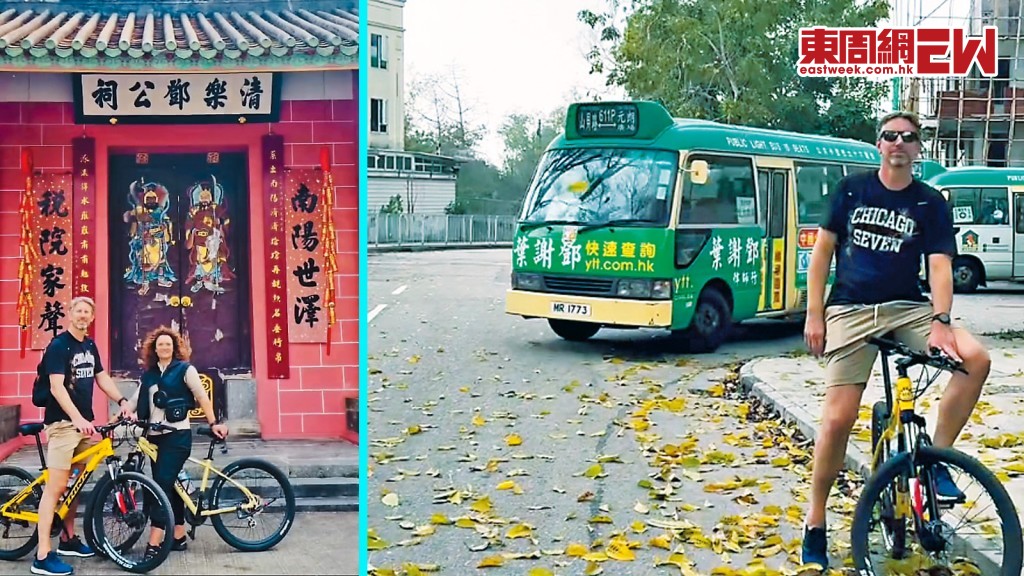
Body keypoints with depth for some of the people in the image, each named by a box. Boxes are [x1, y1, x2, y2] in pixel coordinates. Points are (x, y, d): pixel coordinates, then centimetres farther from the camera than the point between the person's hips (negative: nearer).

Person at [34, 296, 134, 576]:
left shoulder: (90, 346, 13)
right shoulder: (58, 345, -11)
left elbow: (102, 377, 19)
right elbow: (57, 387, -20)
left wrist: (122, 401, 5)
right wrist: (77, 418, -30)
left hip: (84, 422, 8)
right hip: (63, 423, -8)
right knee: (56, 486, -11)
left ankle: (68, 539, 26)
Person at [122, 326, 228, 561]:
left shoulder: (184, 369, -1)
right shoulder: (149, 373, 14)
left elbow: (202, 396, -4)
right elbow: (136, 399, 9)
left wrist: (214, 422, -10)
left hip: (177, 435, -6)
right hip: (155, 436, 6)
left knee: (162, 484, -14)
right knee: (169, 486, 10)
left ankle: (154, 543, -17)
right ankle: (179, 537, 18)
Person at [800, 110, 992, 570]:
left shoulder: (930, 203, 4)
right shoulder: (852, 189, 5)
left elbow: (940, 266, -6)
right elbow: (822, 249, 6)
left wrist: (940, 322, -22)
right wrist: (814, 314, -2)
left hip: (907, 308, 1)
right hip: (850, 311, -1)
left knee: (976, 360, -24)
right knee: (838, 420, -10)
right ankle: (815, 525, 6)